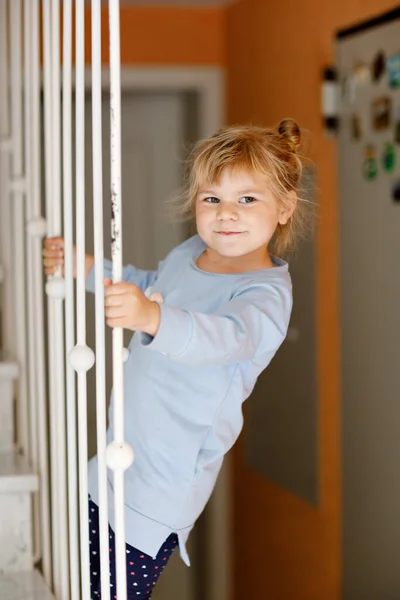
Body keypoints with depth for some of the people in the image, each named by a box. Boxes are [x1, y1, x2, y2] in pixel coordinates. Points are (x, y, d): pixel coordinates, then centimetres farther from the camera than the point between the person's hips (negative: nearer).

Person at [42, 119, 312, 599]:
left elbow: (225, 336, -43)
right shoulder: (191, 253, 4)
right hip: (125, 451, 8)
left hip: (166, 479, -8)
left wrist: (150, 318, -60)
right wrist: (88, 269, 15)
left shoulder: (266, 294, -22)